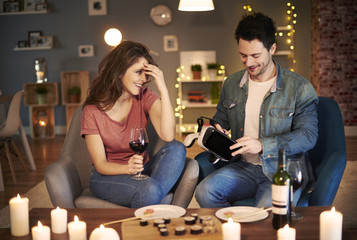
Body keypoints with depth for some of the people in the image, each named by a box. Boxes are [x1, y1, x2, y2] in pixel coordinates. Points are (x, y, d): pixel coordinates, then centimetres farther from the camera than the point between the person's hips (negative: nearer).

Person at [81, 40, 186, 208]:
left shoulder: (145, 97, -4)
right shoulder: (92, 111, -10)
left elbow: (168, 136, -21)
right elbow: (100, 164, -11)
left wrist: (163, 89, -24)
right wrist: (127, 168, -33)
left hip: (140, 171, 4)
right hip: (107, 176, -4)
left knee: (176, 148, -27)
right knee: (149, 190, -36)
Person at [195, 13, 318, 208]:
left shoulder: (300, 88, -4)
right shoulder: (232, 84, 11)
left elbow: (308, 136, -11)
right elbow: (220, 118, 27)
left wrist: (263, 145, -22)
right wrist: (215, 130, 1)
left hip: (283, 171, -4)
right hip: (244, 167, 4)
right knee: (205, 191, -23)